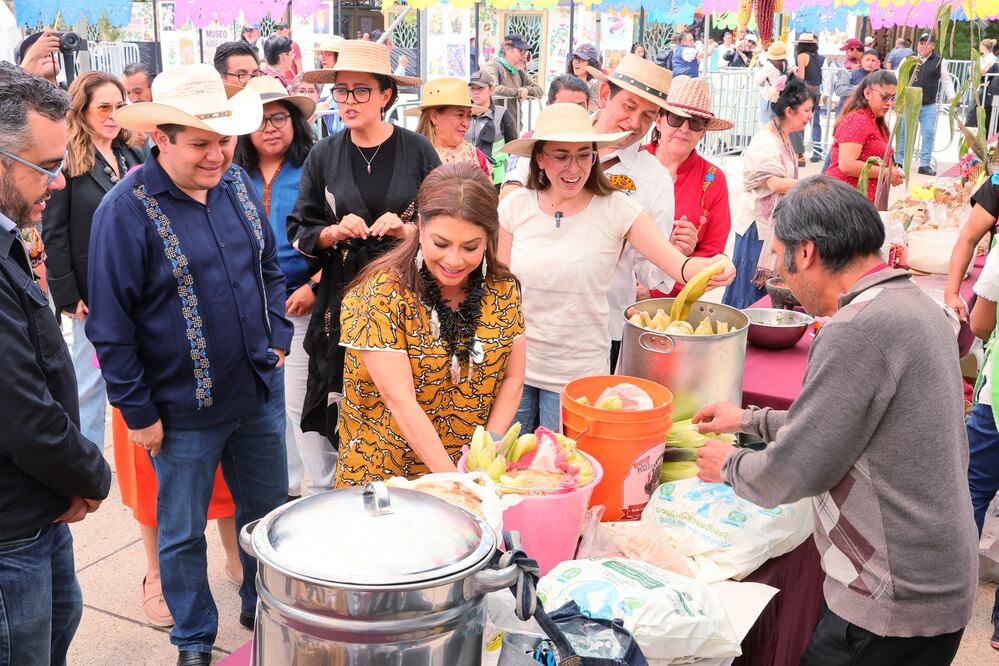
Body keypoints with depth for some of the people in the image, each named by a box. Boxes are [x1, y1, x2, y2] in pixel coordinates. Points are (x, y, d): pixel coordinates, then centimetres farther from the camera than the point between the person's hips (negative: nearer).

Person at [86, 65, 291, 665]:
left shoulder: (238, 183, 1)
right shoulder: (127, 210, -16)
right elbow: (110, 324, -13)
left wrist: (278, 338, 6)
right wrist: (138, 412, -11)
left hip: (260, 391, 5)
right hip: (184, 410, -5)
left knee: (269, 512, 19)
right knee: (184, 532, 13)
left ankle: (263, 607, 44)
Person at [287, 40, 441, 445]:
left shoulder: (418, 151, -1)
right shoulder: (324, 156, 5)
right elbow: (299, 232, 9)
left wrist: (409, 230, -15)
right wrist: (334, 233, -10)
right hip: (343, 299, 2)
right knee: (343, 412, 3)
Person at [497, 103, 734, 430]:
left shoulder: (617, 210, -11)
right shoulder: (516, 206, -5)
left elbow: (678, 264, -17)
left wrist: (706, 268, -39)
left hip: (579, 375, -2)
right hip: (516, 365, 2)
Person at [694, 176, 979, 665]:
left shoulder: (860, 329, -25)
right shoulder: (913, 302, 7)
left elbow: (791, 474, -20)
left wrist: (729, 465, 0)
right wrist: (752, 420, 22)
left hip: (894, 608, -9)